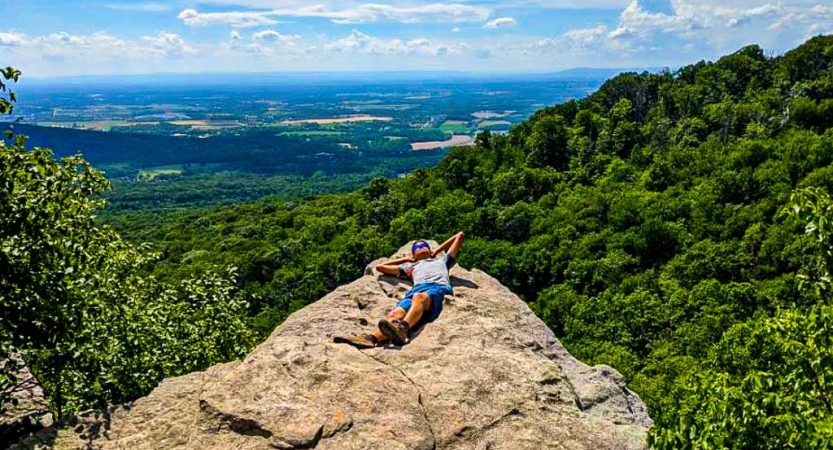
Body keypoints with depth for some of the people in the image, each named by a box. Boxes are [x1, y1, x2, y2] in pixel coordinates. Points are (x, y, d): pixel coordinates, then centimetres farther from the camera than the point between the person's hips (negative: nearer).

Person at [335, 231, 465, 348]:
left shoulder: (442, 261, 42)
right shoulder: (411, 266, 43)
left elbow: (460, 235, 48)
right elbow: (380, 267, 47)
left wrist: (436, 252, 49)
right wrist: (405, 259, 50)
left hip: (439, 287, -2)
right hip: (417, 289, 2)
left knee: (419, 297, -40)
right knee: (396, 313, -31)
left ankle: (402, 328, -68)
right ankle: (372, 337, -59)